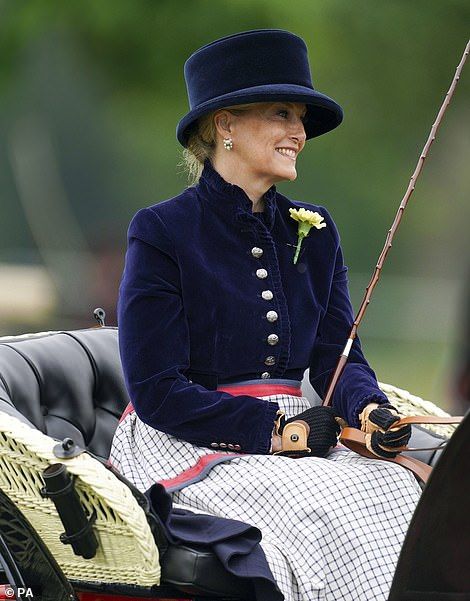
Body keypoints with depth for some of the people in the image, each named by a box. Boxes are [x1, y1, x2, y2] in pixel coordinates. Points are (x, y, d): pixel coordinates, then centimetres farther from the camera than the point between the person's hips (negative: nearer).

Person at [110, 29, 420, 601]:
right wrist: (273, 431, -17)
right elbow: (157, 392, -10)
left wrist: (370, 410, -13)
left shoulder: (313, 232, 14)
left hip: (285, 432, 6)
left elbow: (338, 356, 11)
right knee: (324, 505, -31)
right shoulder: (162, 232, -5)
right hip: (184, 444, -5)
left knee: (396, 487, -23)